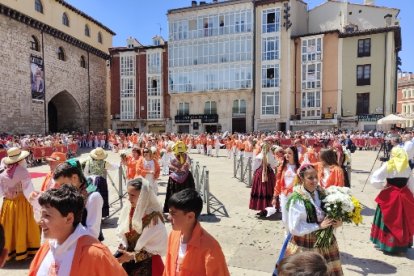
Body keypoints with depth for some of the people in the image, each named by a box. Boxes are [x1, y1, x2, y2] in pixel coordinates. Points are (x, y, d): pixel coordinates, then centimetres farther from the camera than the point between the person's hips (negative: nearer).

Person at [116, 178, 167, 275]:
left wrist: (133, 255, -18)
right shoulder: (128, 209, -6)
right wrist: (122, 250, -11)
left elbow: (159, 246, -17)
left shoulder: (154, 217, -23)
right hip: (129, 263, 5)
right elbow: (123, 234, 6)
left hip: (148, 266, -5)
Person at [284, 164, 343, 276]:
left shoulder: (321, 193, -2)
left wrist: (337, 222, -11)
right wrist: (319, 226, -20)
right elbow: (294, 229, -21)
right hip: (304, 245, -5)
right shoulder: (297, 200, -21)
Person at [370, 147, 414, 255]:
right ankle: (402, 246, 24)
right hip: (405, 197, 4)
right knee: (404, 221, 13)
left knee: (389, 220, 8)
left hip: (390, 196, -4)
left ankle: (386, 244, 17)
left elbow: (374, 179, -18)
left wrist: (383, 185, -1)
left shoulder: (388, 166, -11)